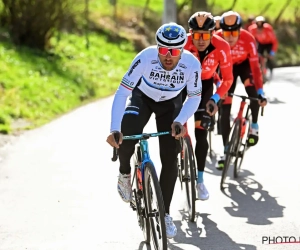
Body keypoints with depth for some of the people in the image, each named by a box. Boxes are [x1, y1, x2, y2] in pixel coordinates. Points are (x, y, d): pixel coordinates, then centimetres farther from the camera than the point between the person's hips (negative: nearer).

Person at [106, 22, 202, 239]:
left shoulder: (192, 64, -31)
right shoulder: (145, 58, -36)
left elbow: (194, 98, -15)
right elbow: (122, 92, -33)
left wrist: (180, 121, -32)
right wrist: (114, 129, -42)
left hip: (170, 104, 1)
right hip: (142, 98, -1)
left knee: (170, 159, -4)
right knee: (125, 137, -30)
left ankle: (165, 213, 13)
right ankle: (125, 174, 3)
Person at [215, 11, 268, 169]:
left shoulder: (248, 39, -34)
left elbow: (255, 67, -35)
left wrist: (260, 92, -40)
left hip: (244, 65, -1)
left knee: (253, 91, -29)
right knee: (225, 108, -7)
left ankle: (254, 126, -3)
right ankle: (226, 150, 1)